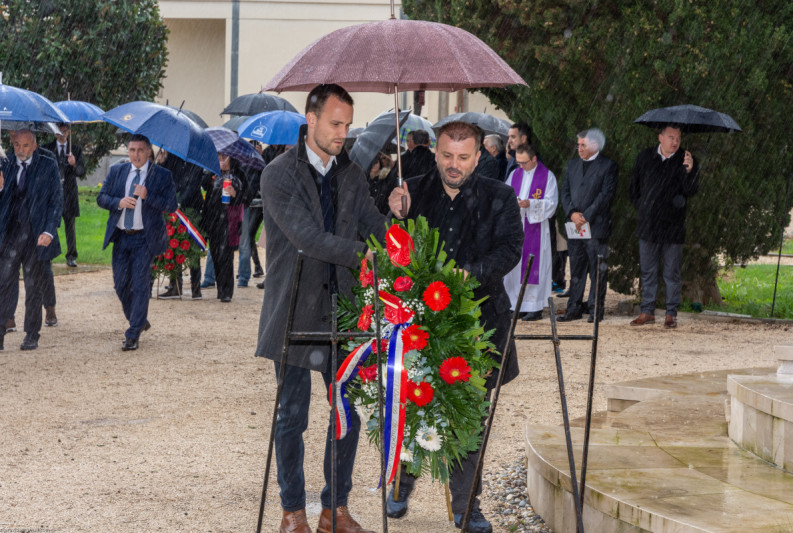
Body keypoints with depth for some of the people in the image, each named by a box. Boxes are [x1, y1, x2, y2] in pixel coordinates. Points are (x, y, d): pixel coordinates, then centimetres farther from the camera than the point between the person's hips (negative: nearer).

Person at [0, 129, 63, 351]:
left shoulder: (48, 166, 1)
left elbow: (56, 201, -1)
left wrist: (49, 232, -11)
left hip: (36, 236, -1)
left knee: (34, 287, 6)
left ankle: (31, 336, 15)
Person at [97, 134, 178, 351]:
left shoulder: (162, 176, -2)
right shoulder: (116, 171, 9)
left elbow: (171, 205, -8)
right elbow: (101, 198, 7)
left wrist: (147, 196, -22)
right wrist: (119, 202, -13)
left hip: (145, 238, -4)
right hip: (120, 236, 4)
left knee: (140, 284, -7)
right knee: (121, 284, 7)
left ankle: (133, 335, -4)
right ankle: (139, 321, 30)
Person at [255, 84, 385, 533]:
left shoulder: (352, 175, 9)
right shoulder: (279, 175, -9)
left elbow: (373, 224, 0)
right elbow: (307, 237, -20)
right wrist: (365, 254, -28)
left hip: (342, 310, 5)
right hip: (295, 310, -4)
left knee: (349, 411, 5)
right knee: (292, 416, 4)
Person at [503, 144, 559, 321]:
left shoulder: (547, 176, -2)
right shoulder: (514, 175, 13)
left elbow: (551, 202, -6)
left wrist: (530, 204, -20)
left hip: (535, 228, -5)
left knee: (534, 266, -5)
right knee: (514, 265, 2)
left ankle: (535, 308, -2)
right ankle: (517, 305, 7)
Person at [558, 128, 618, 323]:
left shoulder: (607, 166, -1)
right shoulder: (573, 164, 16)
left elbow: (606, 195, -8)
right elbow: (565, 191, 12)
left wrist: (586, 216, -12)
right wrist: (572, 213, -5)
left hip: (596, 225, -5)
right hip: (574, 225, 5)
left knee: (597, 269, -3)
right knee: (576, 268, 8)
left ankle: (596, 309, 2)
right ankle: (574, 308, 13)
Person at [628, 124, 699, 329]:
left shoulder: (685, 161, -3)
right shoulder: (645, 157, 5)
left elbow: (690, 191, -15)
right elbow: (634, 187, 18)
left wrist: (689, 171, -32)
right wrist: (641, 207, 9)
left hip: (672, 226, -3)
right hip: (648, 225, 3)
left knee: (672, 273, 3)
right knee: (648, 271, 9)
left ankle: (671, 314, 10)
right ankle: (647, 312, 18)